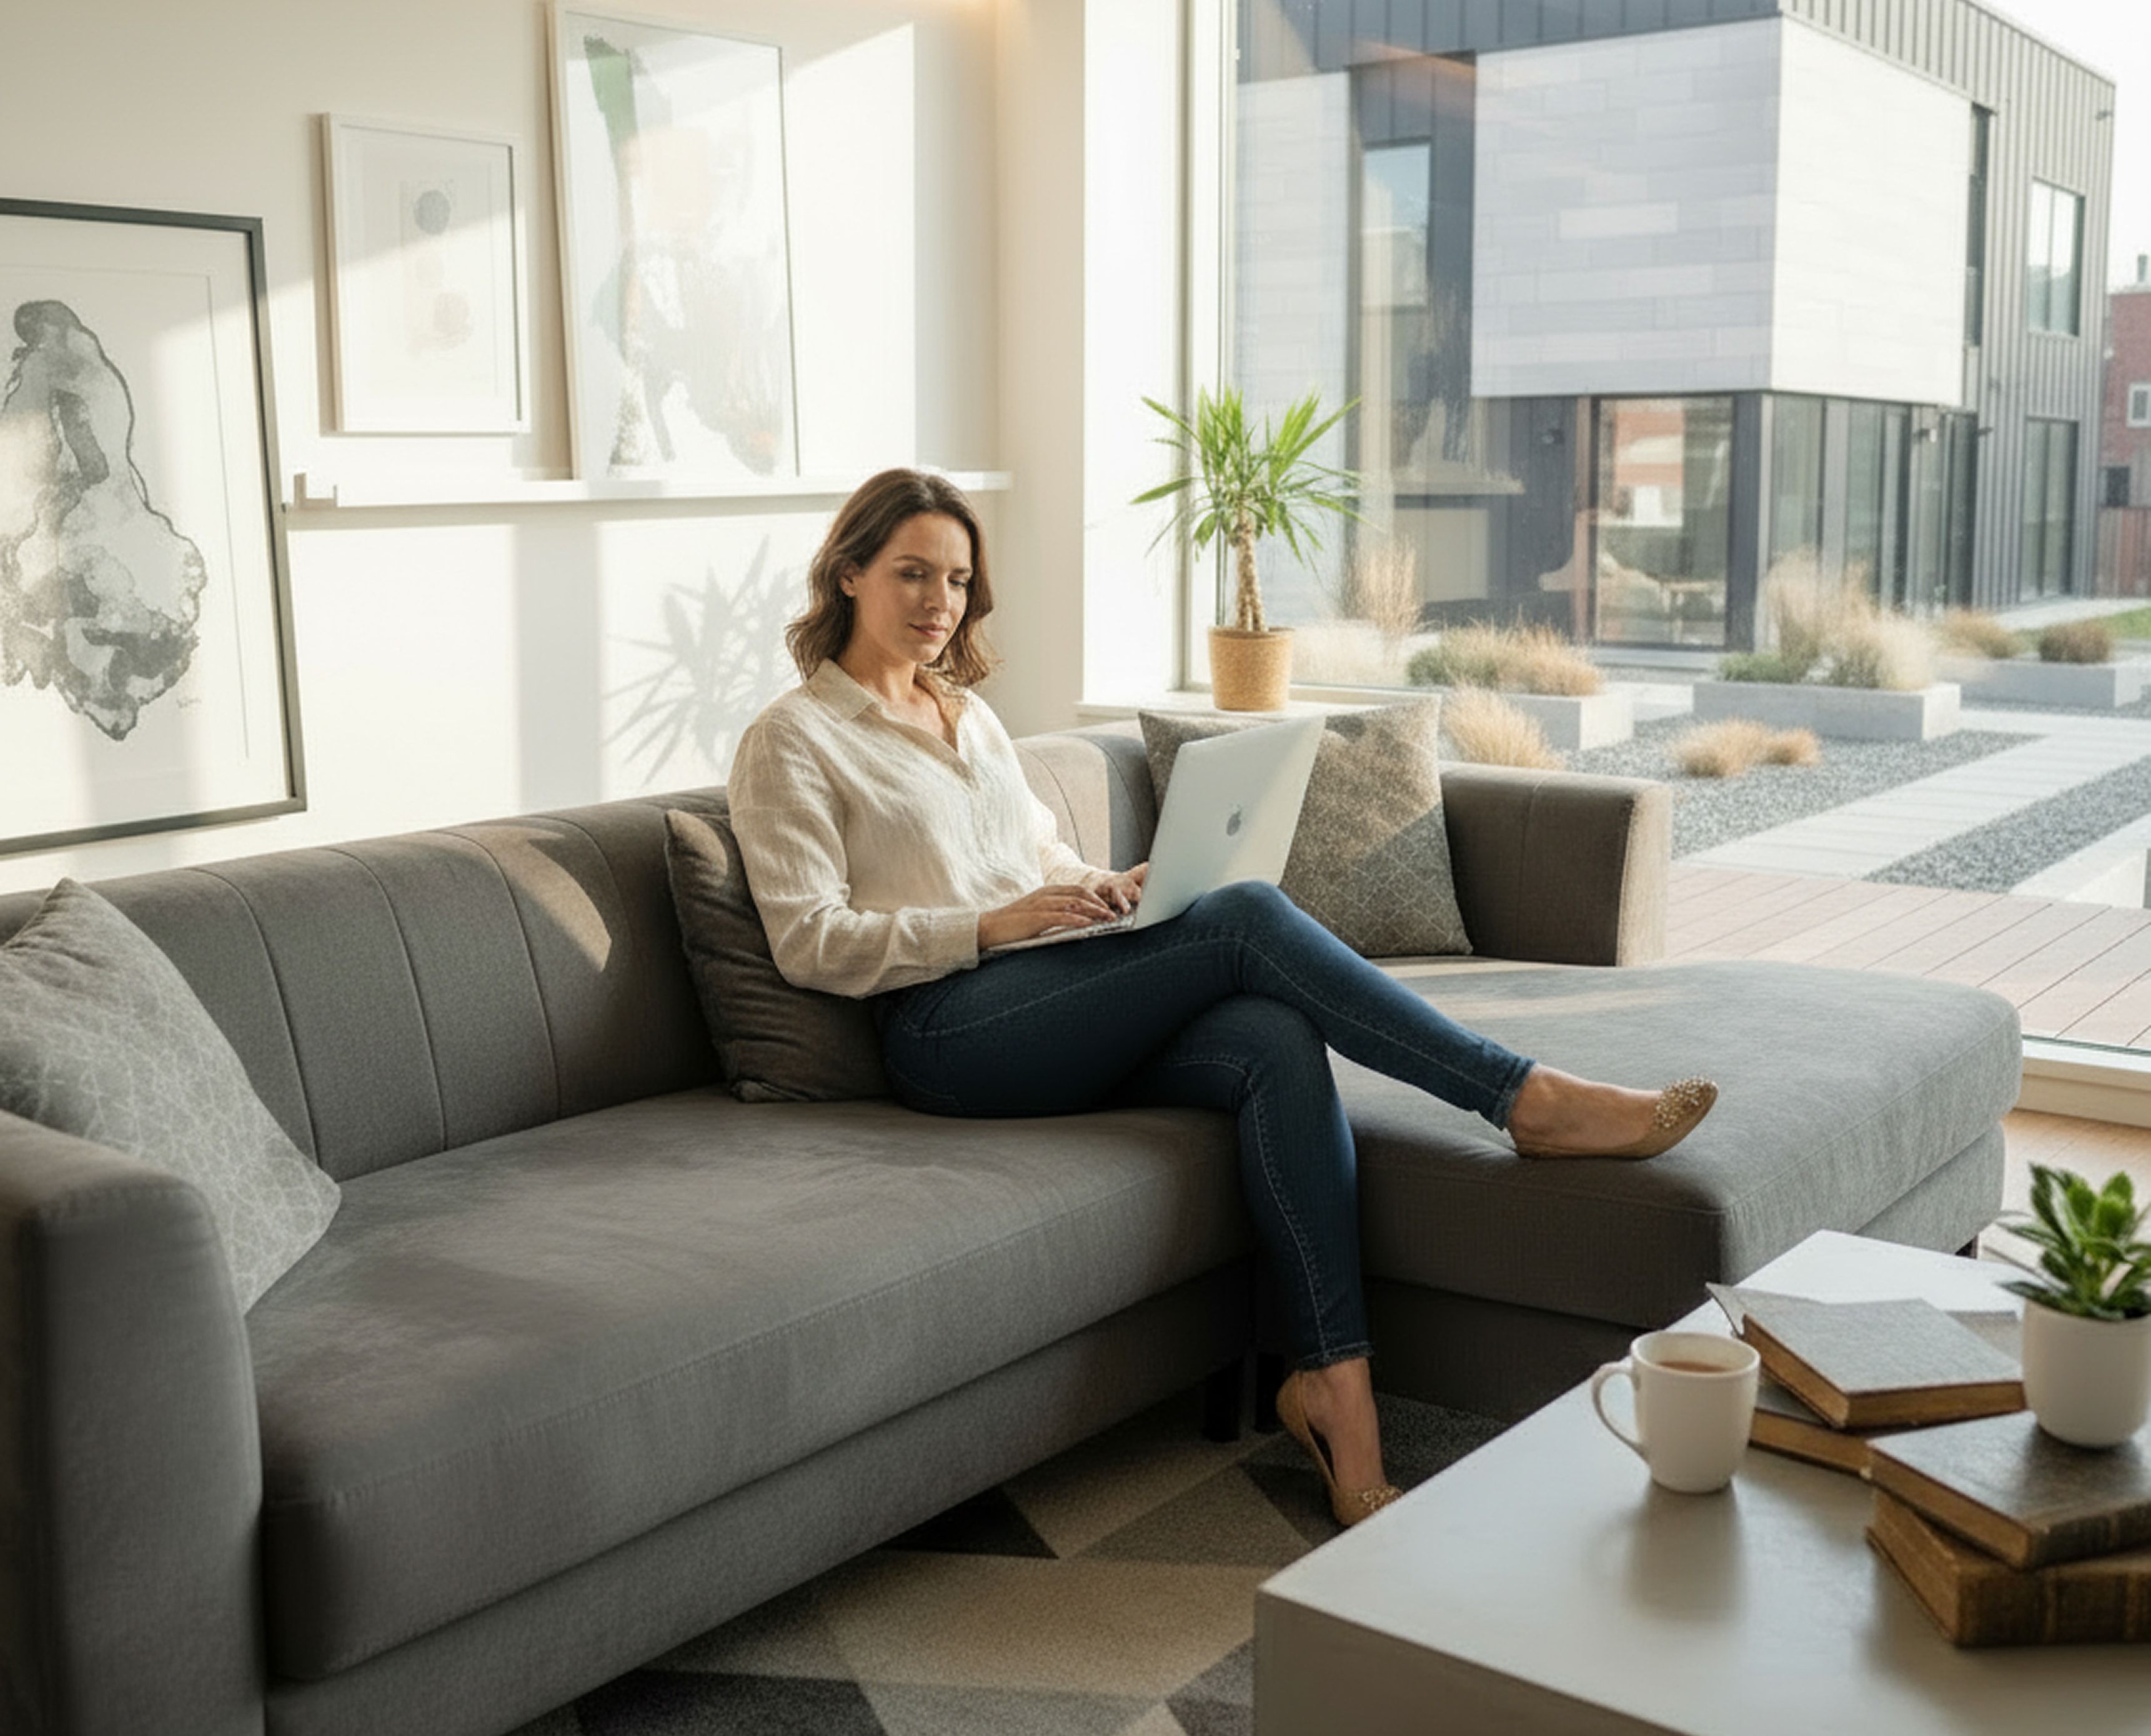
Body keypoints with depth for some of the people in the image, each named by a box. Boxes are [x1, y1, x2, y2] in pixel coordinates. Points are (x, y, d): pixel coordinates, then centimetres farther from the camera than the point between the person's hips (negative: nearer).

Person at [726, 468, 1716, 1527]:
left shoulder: (970, 715, 26)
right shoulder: (790, 742, 4)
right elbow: (808, 943, -6)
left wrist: (1104, 887, 5)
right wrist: (993, 925, -16)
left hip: (1064, 1009, 7)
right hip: (951, 1027, -6)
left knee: (1277, 1043, -26)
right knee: (1245, 916, -26)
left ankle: (1332, 1377, -32)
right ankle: (1527, 1099, -23)